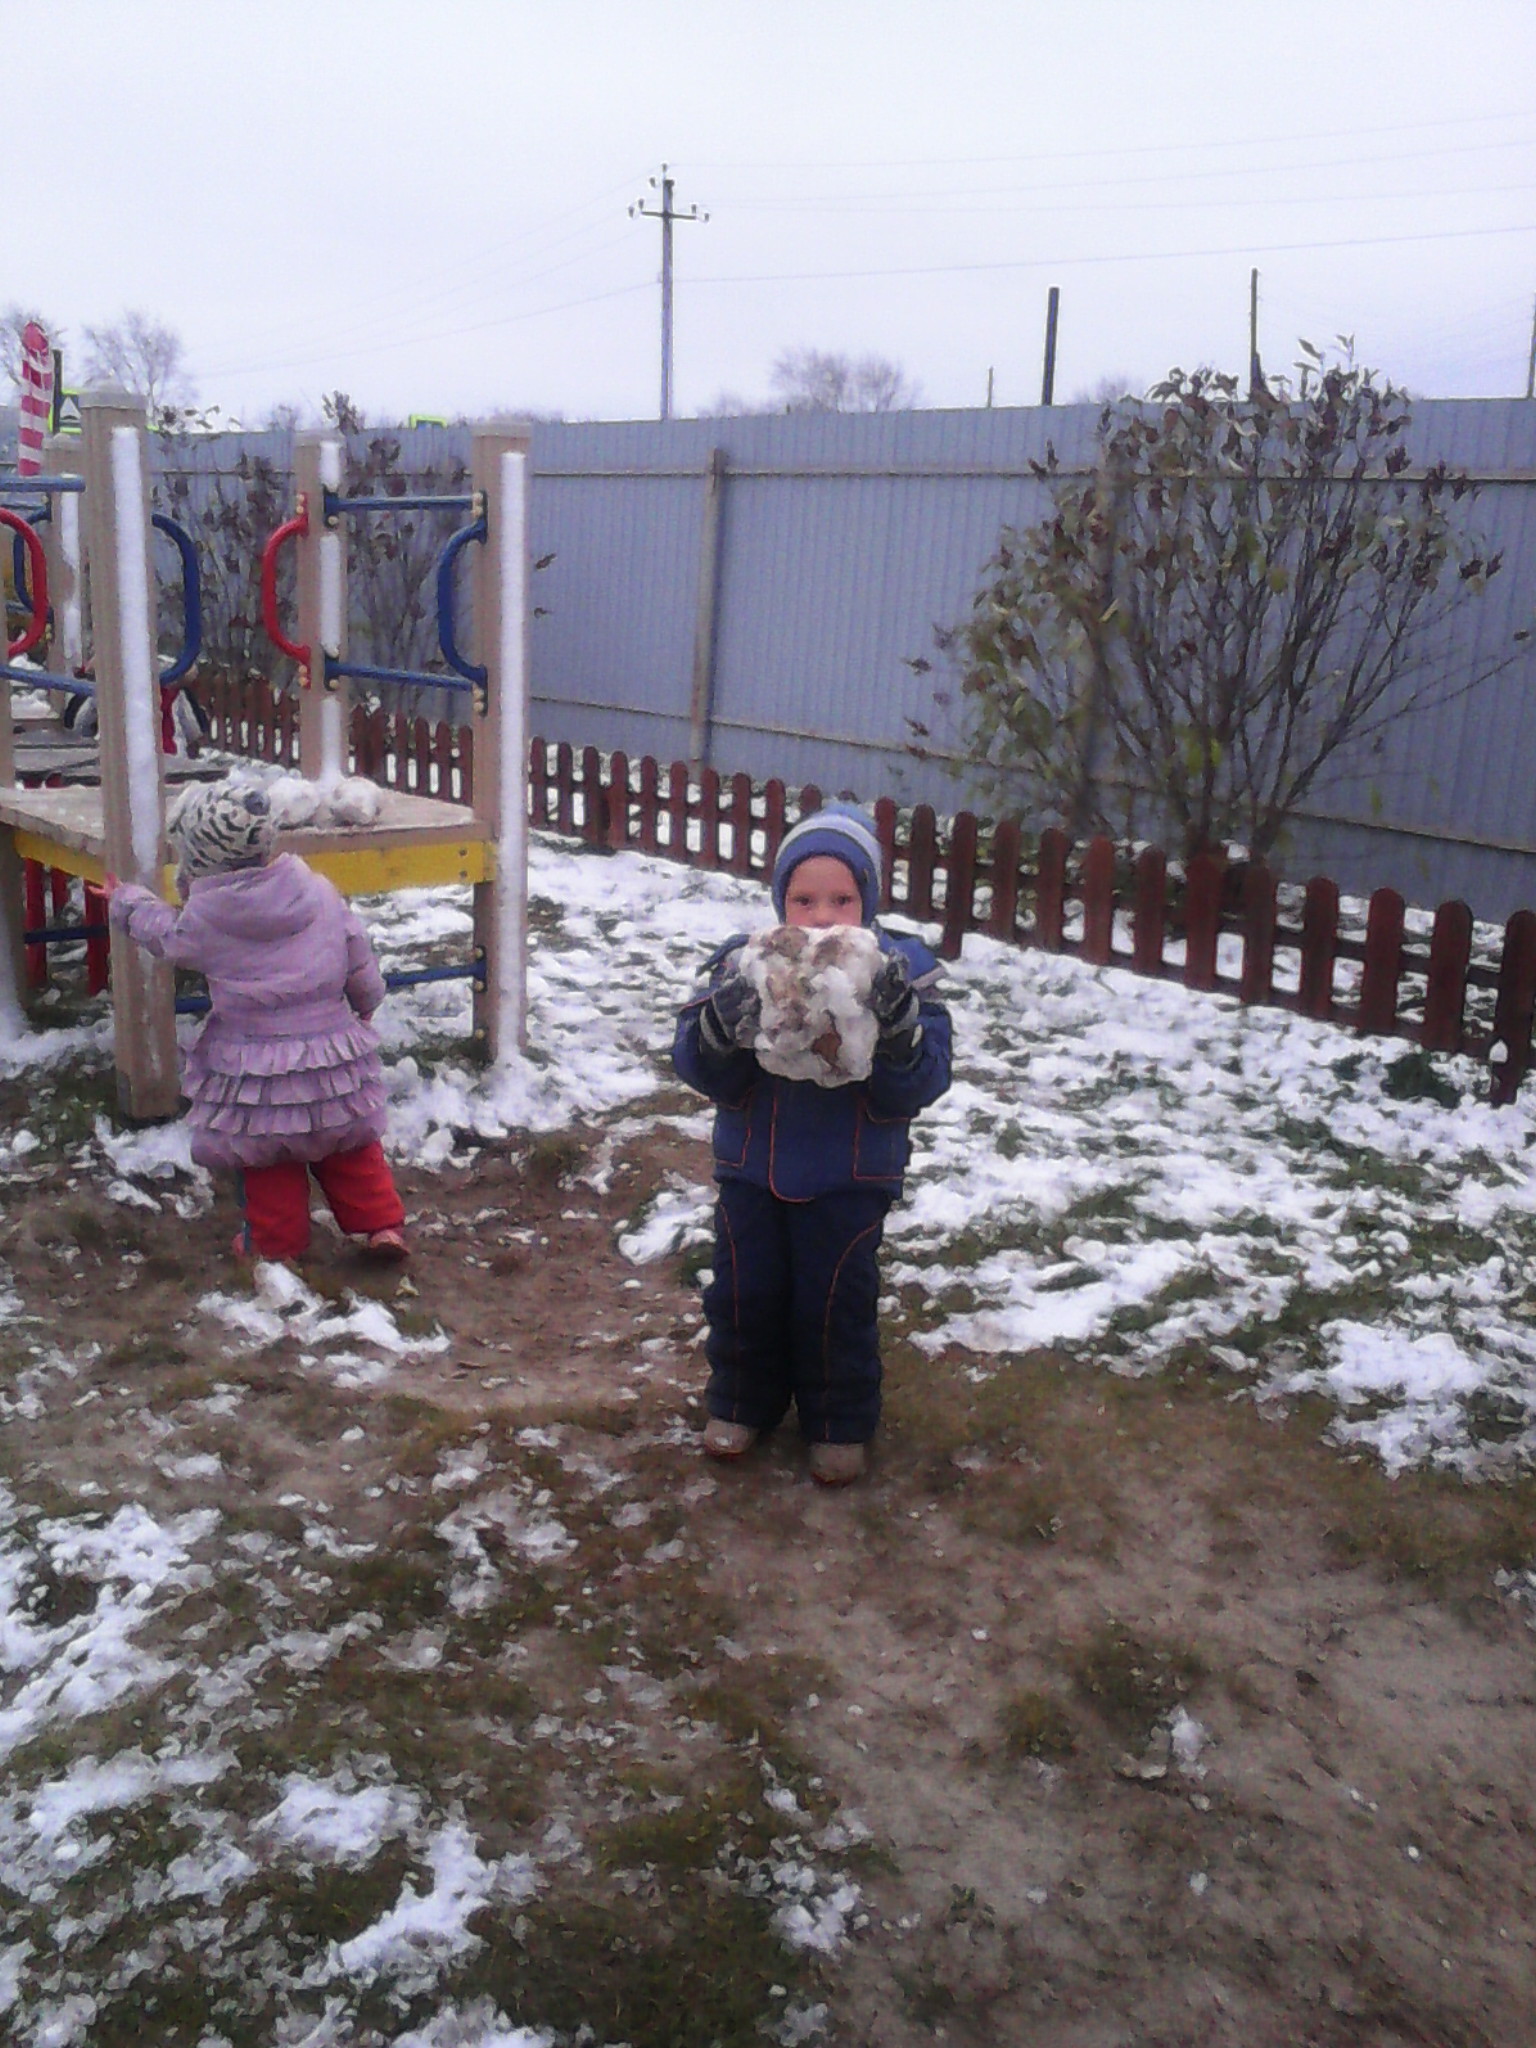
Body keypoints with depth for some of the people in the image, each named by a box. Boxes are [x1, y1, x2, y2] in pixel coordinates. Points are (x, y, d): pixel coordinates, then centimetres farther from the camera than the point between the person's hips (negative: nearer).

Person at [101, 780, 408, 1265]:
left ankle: (276, 1240, 24)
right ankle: (380, 1222, 17)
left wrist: (125, 901, 30)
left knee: (266, 1160, 15)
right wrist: (365, 1004, 24)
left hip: (254, 1071, -3)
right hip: (336, 1057, 3)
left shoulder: (205, 917, -12)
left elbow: (164, 934, 11)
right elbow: (361, 964, 4)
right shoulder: (321, 893, -5)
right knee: (350, 1147, 18)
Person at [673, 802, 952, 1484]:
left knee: (836, 1300, 7)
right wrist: (721, 1024, -31)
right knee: (744, 1290, 12)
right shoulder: (742, 965, -8)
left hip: (850, 1178, -2)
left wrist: (899, 1025, -34)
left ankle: (839, 1424, 28)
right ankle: (741, 1403, 36)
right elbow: (699, 1069, -9)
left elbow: (919, 1087, -15)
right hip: (750, 1167, 2)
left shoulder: (900, 971, -11)